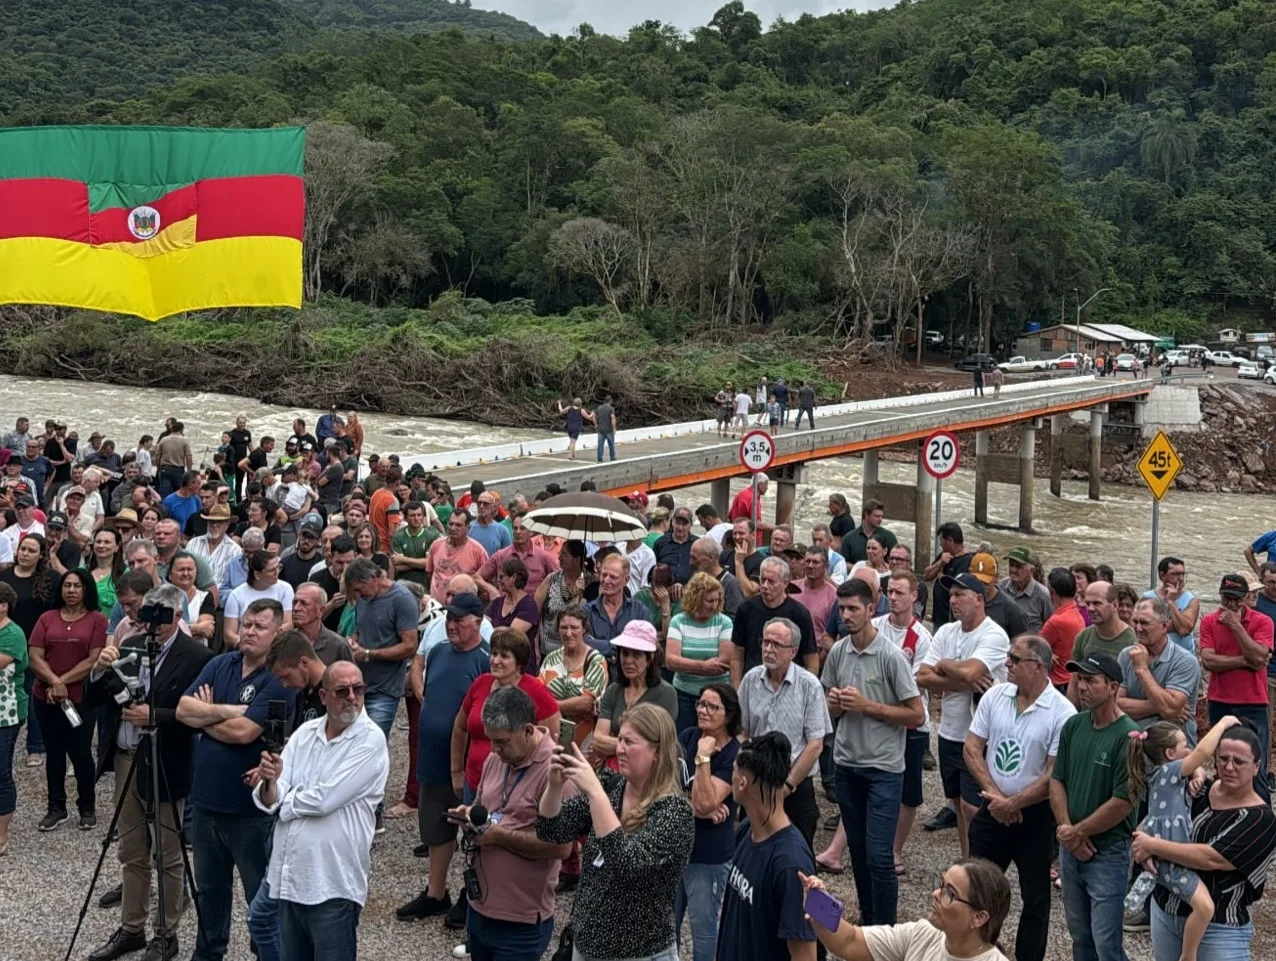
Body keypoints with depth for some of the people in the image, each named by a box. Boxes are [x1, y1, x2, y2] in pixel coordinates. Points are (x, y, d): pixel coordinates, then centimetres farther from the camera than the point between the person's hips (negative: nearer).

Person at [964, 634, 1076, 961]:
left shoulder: (1062, 712, -16)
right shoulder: (994, 696, -2)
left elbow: (1055, 775, -17)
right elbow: (972, 749, -1)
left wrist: (1013, 804, -15)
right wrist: (994, 794, -11)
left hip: (1035, 815, -4)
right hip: (992, 810, 4)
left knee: (1035, 898, 11)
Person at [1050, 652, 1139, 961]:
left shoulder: (1128, 736, -18)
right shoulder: (1073, 726, 2)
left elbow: (1122, 803, -19)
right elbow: (1057, 780, 7)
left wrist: (1078, 832, -10)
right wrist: (1065, 828, -7)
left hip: (1108, 852, -6)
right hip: (1070, 849, 6)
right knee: (1079, 935, 18)